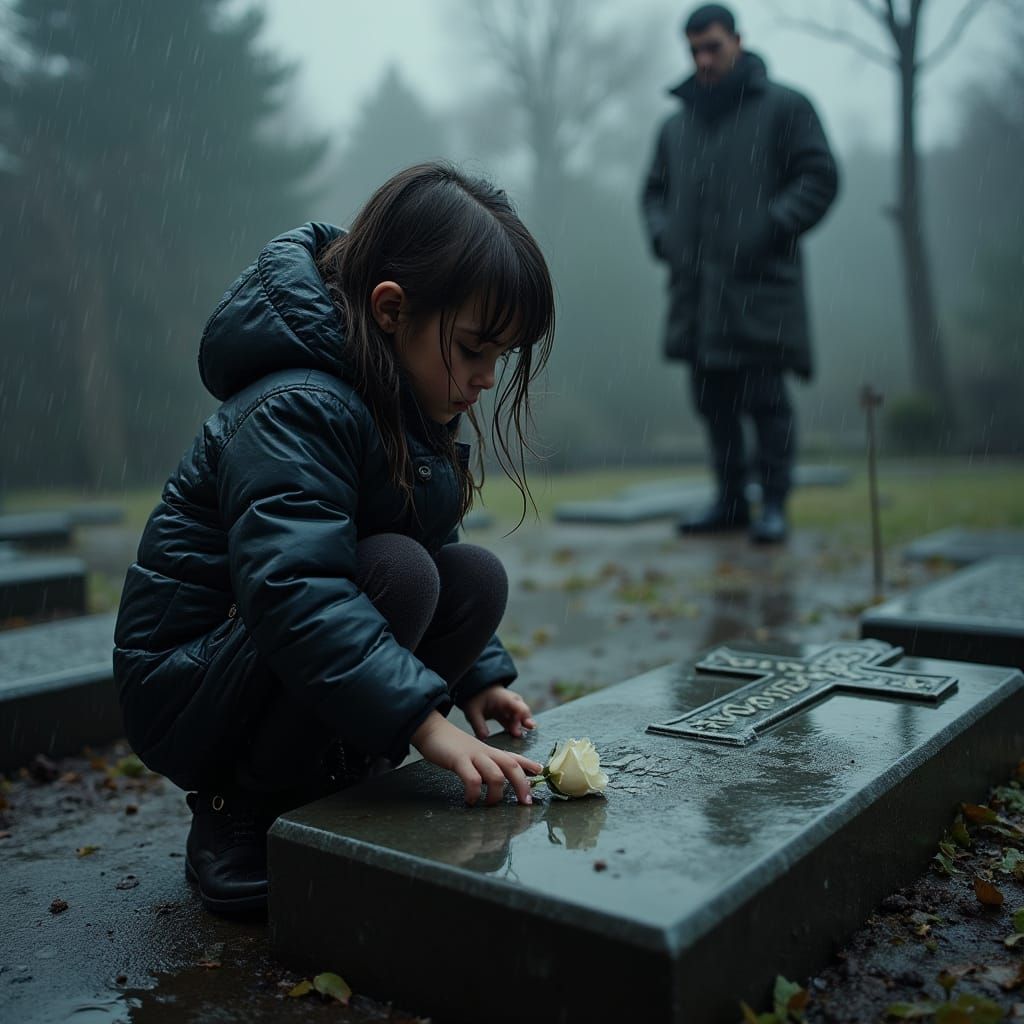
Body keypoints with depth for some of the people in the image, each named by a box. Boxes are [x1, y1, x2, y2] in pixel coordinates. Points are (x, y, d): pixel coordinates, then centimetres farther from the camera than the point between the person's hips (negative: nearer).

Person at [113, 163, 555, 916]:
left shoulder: (404, 407, 4)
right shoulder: (295, 410, -26)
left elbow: (438, 545, 11)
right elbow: (293, 592, -37)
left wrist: (477, 675, 0)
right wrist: (424, 720, -40)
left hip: (303, 653, 8)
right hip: (183, 683, -8)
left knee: (477, 579, -10)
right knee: (396, 571, -31)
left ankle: (325, 788, 1)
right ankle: (237, 820, -13)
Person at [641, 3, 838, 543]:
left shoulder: (783, 107, 5)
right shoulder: (676, 124, 19)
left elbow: (820, 176, 1)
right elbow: (655, 191, 26)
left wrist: (772, 227, -11)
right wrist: (664, 237, 7)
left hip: (758, 285, -5)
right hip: (696, 287, 5)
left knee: (765, 397, -7)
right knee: (712, 398, 6)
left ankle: (773, 505, 2)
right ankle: (730, 502, 17)